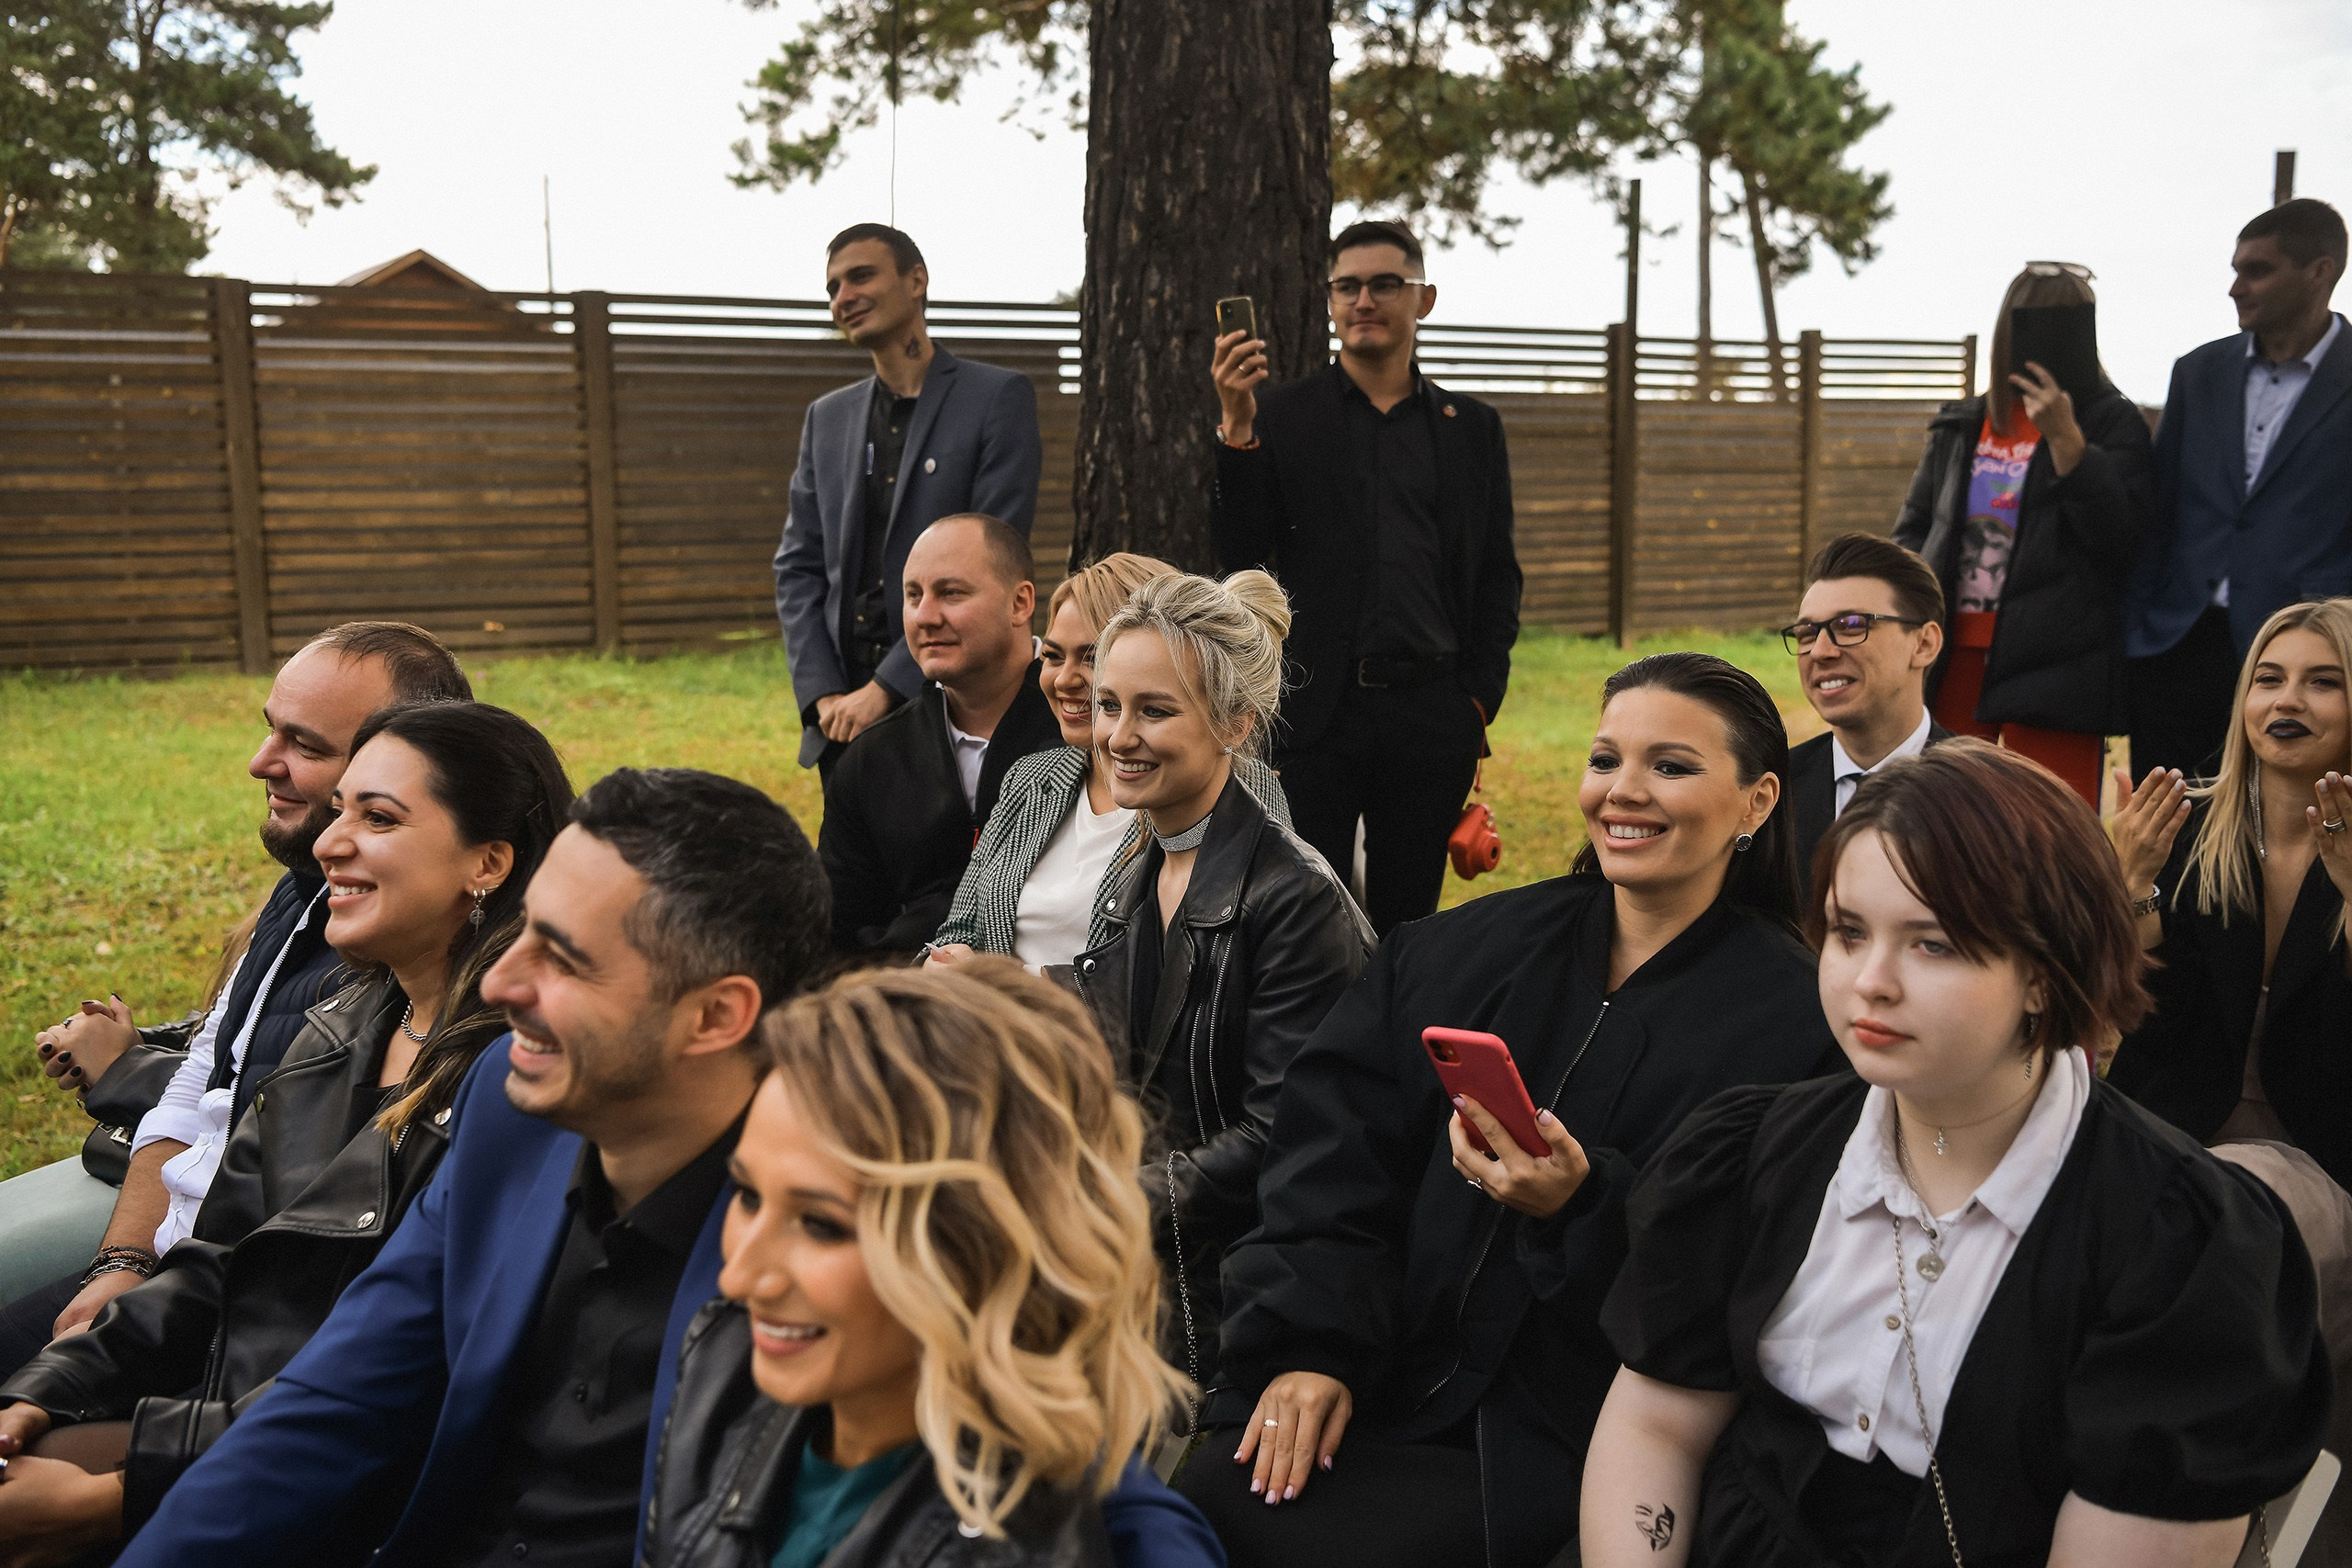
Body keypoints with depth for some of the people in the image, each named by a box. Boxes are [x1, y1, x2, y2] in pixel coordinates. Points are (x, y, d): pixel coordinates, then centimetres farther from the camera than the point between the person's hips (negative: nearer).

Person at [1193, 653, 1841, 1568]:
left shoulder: (1796, 1016, -4)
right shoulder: (1460, 952, 8)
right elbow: (1332, 1157, 4)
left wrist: (1584, 1202, -23)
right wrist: (1306, 1347, -8)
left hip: (1564, 1440, -4)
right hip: (1386, 1383, 4)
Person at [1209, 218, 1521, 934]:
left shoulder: (1472, 426, 12)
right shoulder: (1278, 415, 5)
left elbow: (1497, 575, 13)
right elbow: (1240, 551, -4)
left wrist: (1480, 700, 3)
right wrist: (1236, 429, -16)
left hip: (1431, 717, 2)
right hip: (1315, 712, -2)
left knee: (1407, 921, 10)